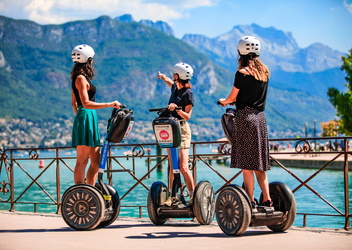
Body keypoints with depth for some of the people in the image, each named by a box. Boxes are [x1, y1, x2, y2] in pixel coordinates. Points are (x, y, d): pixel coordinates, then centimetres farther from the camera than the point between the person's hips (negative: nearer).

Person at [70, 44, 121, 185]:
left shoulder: (79, 77, 17)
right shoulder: (81, 78, -11)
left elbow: (74, 103, 22)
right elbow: (86, 103, -20)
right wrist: (109, 104, -21)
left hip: (90, 120, 10)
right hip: (86, 118, -10)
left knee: (96, 160, 8)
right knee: (82, 161, -7)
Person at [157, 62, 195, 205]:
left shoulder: (187, 94, -11)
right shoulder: (175, 87, 10)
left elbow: (188, 116, -13)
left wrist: (177, 109, -28)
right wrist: (163, 77, 50)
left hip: (182, 130, -7)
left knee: (183, 167, -12)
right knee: (172, 166, 6)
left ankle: (193, 196, -2)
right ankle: (170, 196, 7)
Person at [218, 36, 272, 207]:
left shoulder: (242, 73, -8)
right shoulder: (265, 71, 10)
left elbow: (232, 97, -1)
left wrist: (223, 101, 21)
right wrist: (234, 100, 29)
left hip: (244, 116, -6)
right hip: (260, 117, 6)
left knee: (246, 163, -2)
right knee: (259, 163, 12)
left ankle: (251, 201, -2)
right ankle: (267, 199, 8)